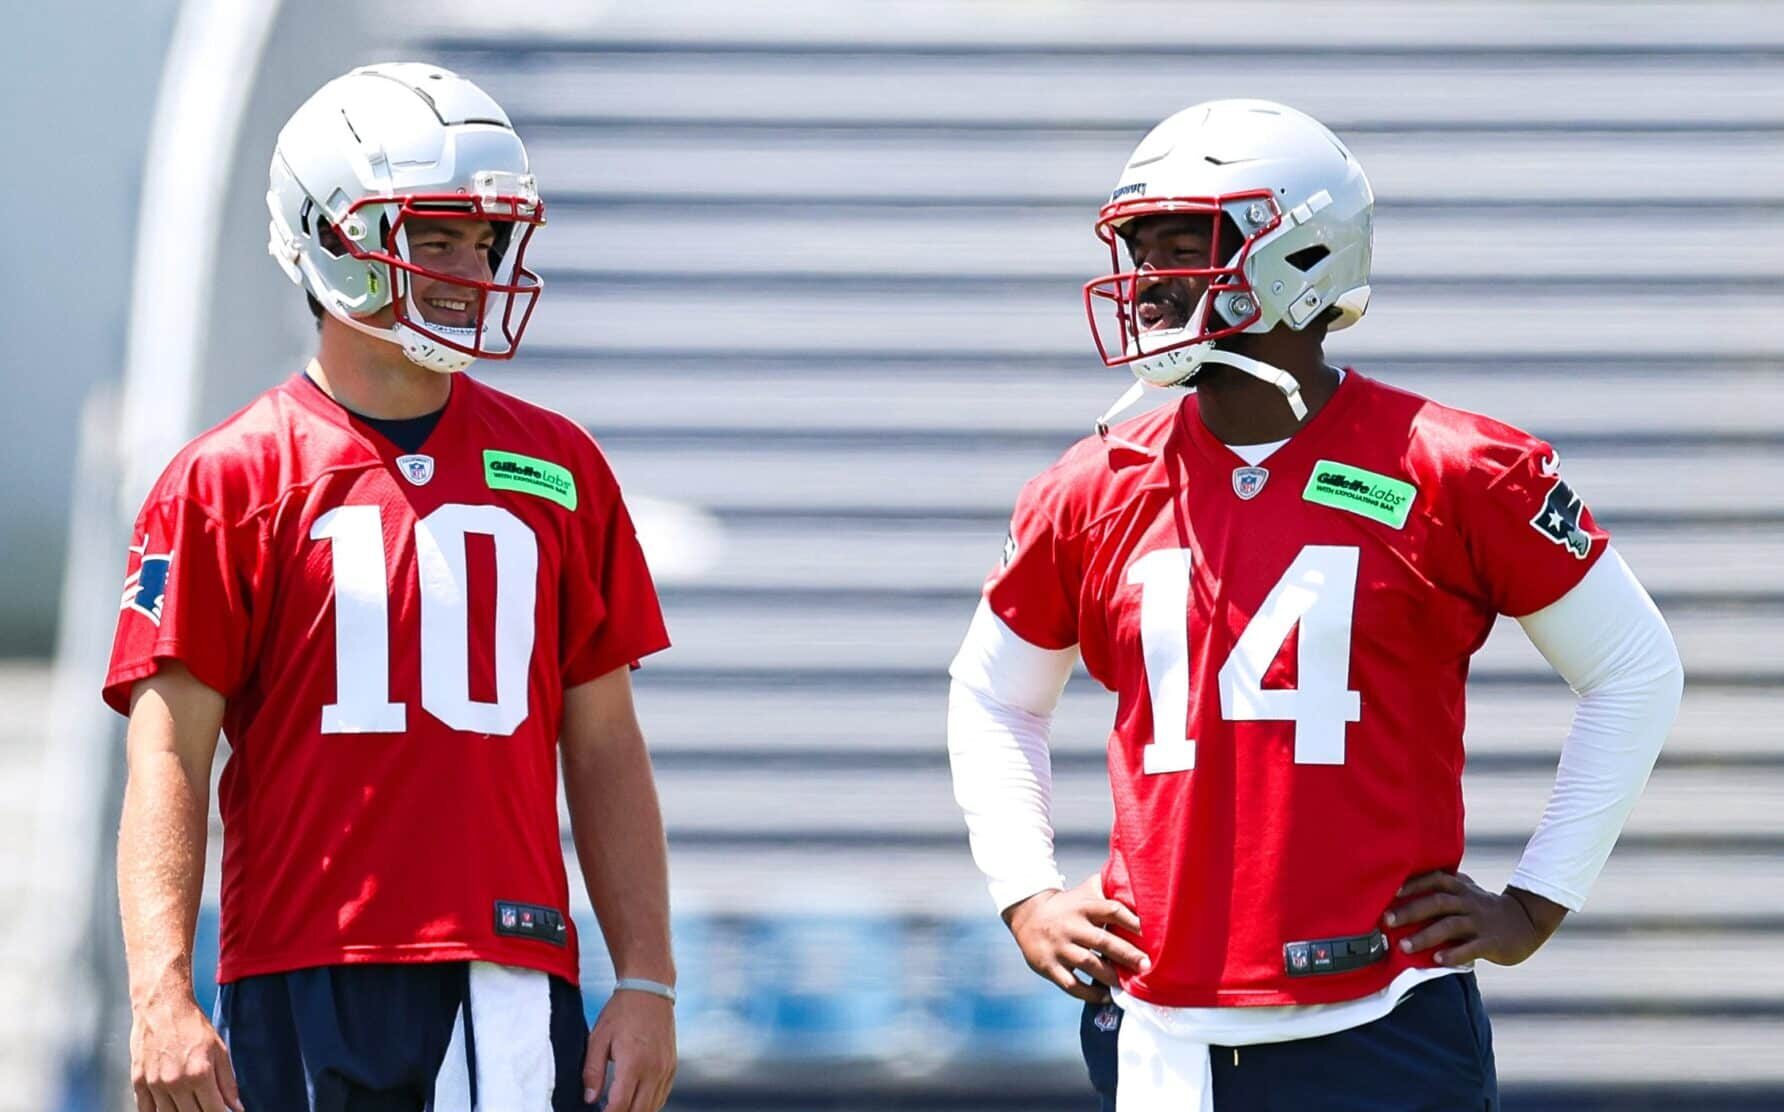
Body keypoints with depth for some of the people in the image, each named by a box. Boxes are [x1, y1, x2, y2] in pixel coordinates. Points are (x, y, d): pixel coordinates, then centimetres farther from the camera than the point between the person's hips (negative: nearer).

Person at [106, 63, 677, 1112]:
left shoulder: (557, 472, 12)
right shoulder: (230, 482, 2)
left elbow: (605, 750, 14)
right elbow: (168, 759, -4)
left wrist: (648, 984, 6)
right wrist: (161, 997, -16)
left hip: (511, 982, 2)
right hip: (304, 980, -2)